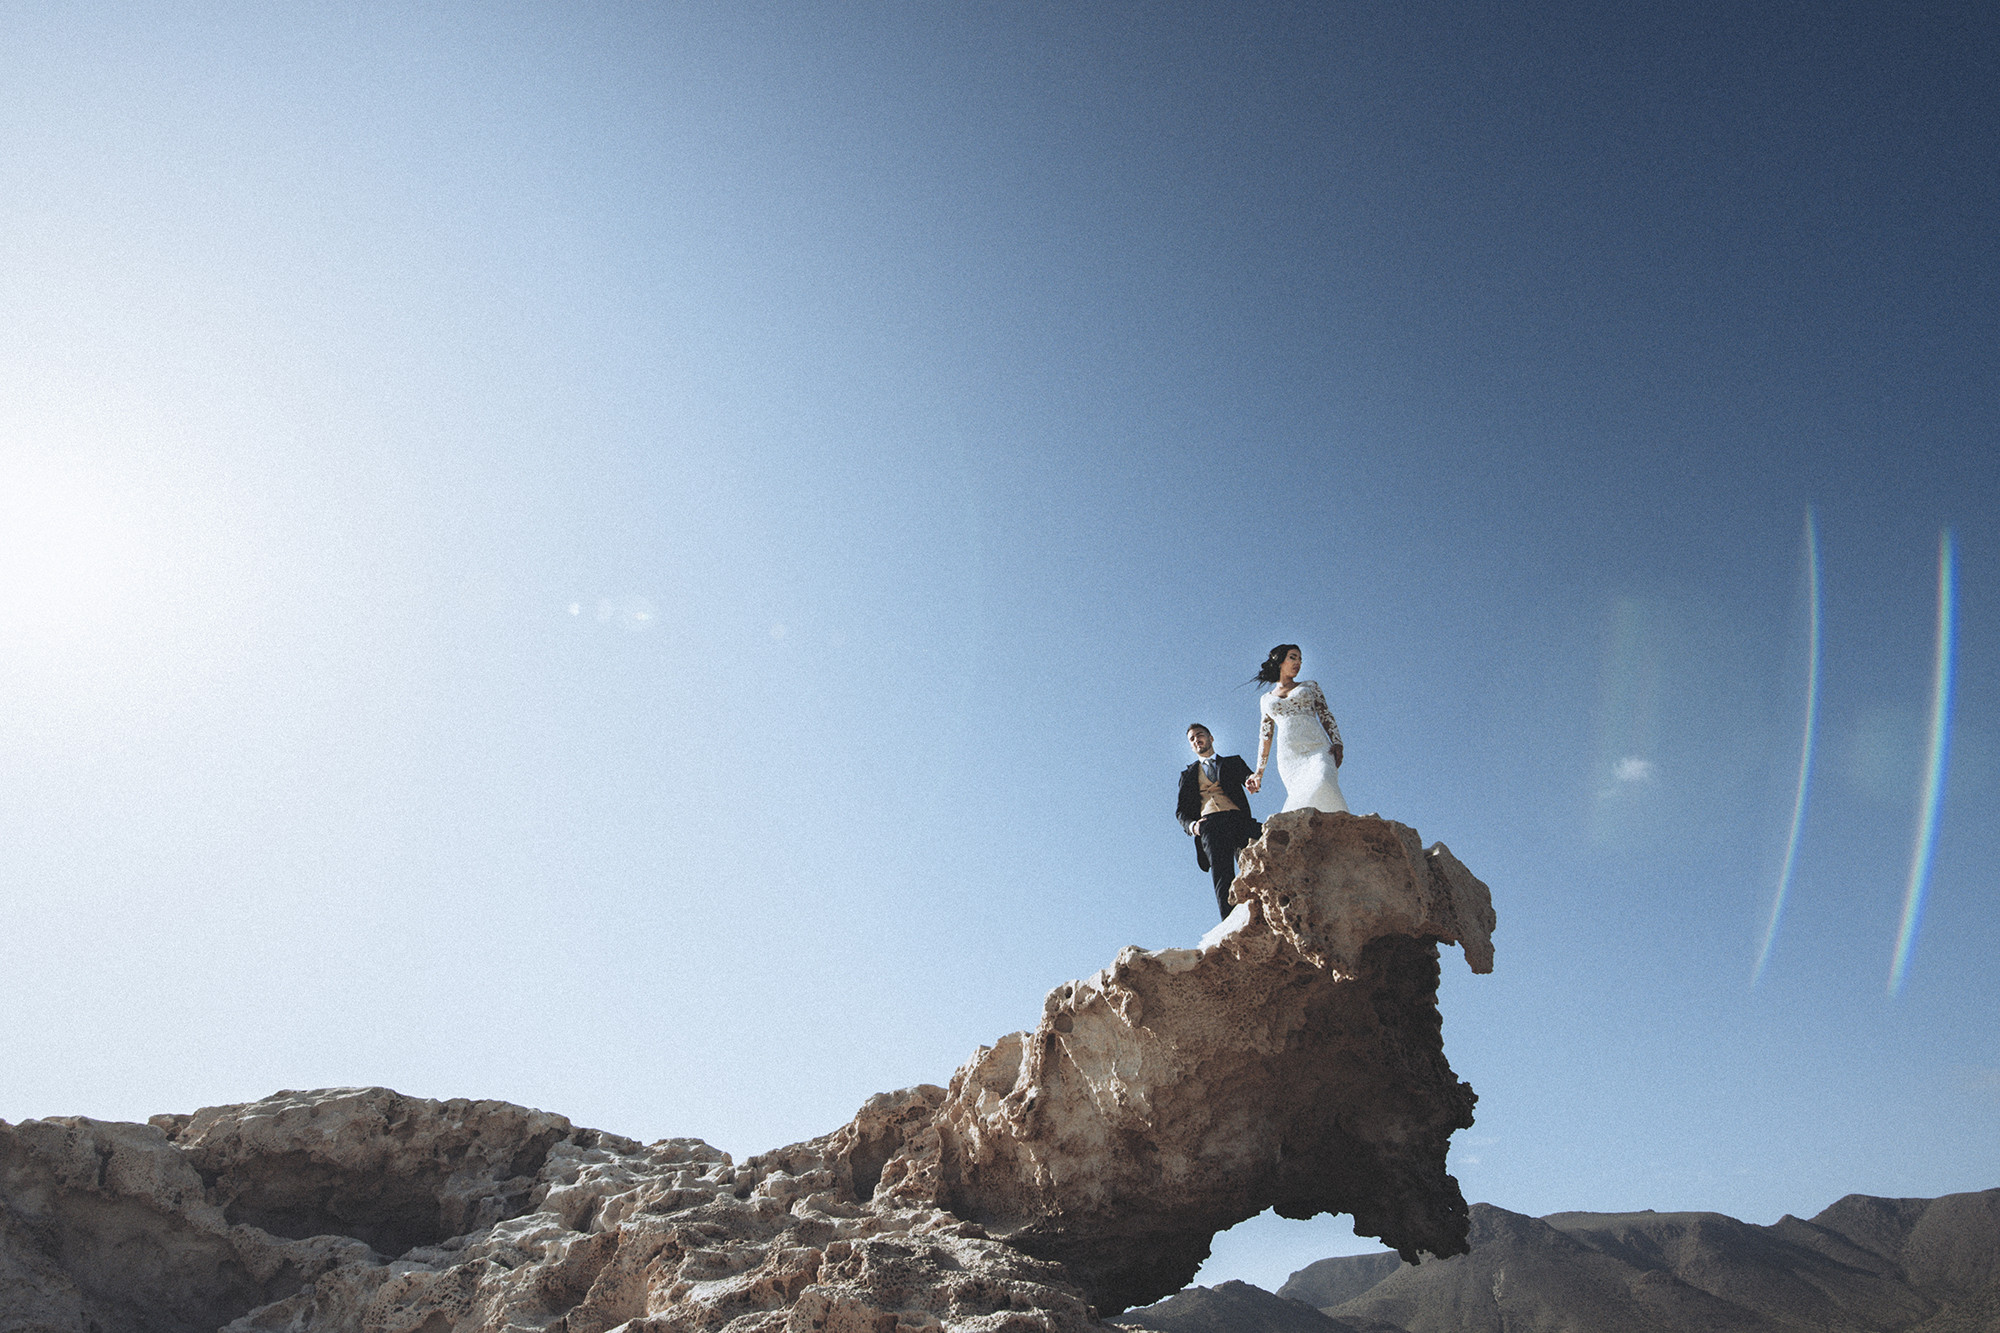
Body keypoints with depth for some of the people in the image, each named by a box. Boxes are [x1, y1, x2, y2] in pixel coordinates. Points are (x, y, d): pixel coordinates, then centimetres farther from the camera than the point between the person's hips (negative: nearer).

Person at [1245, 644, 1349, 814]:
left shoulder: (1309, 686, 22)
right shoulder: (1266, 699, 24)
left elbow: (1326, 717, 14)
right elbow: (1265, 736, 23)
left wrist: (1337, 744, -4)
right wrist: (1259, 772, 17)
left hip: (1316, 747, -1)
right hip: (1288, 755, 1)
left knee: (1323, 784, -29)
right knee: (1302, 797, -21)